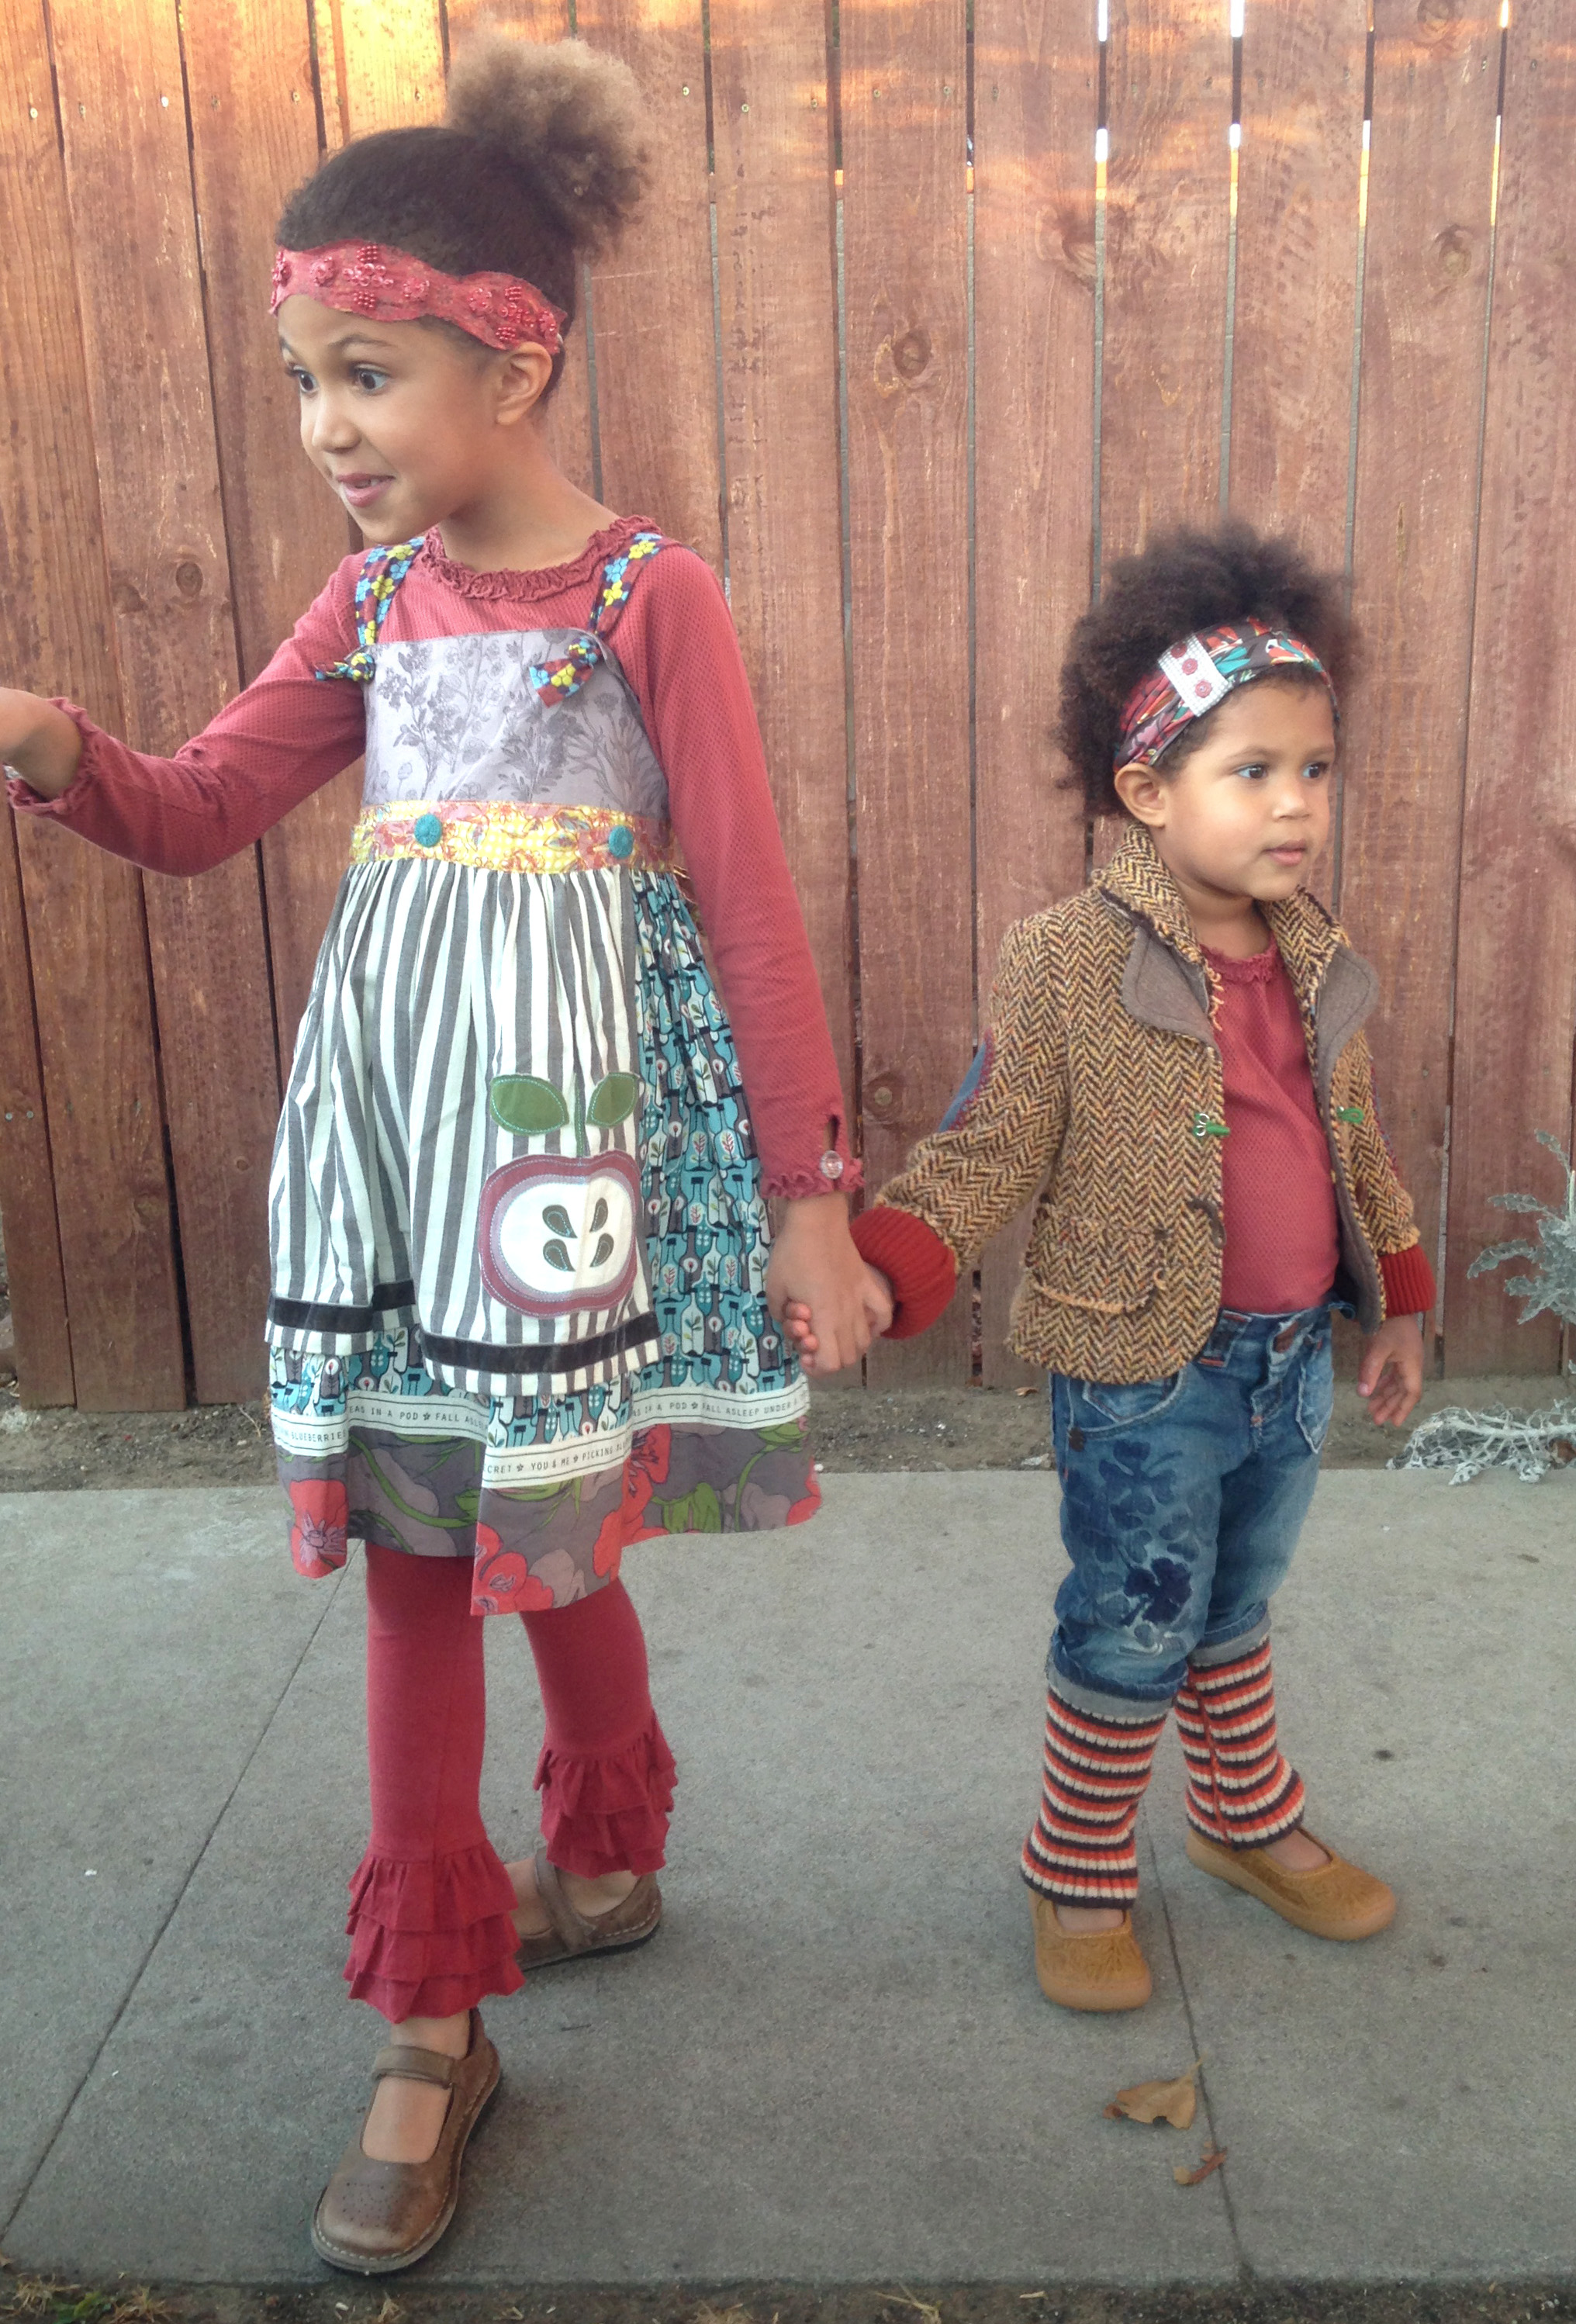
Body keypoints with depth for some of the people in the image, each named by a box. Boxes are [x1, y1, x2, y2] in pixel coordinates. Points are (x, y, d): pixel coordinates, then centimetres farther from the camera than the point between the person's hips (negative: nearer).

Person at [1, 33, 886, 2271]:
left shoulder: (649, 594, -7)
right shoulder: (373, 595, 9)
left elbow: (751, 906, -8)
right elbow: (193, 812, 8)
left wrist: (809, 1192, -9)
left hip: (574, 1108, -5)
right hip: (391, 1101, 5)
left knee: (543, 1536, 7)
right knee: (415, 1546, 8)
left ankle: (608, 1847, 39)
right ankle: (432, 2030, 23)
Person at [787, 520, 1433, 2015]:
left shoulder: (1318, 963, 3)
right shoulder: (1066, 965, -17)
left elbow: (1360, 1149, 15)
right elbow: (983, 1155, -16)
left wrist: (1396, 1306, 19)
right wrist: (874, 1271, -31)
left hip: (1295, 1358, 6)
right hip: (1146, 1375, -6)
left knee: (1233, 1617, 24)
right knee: (1132, 1637, 8)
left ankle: (1249, 1823, 47)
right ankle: (1078, 1876, 31)